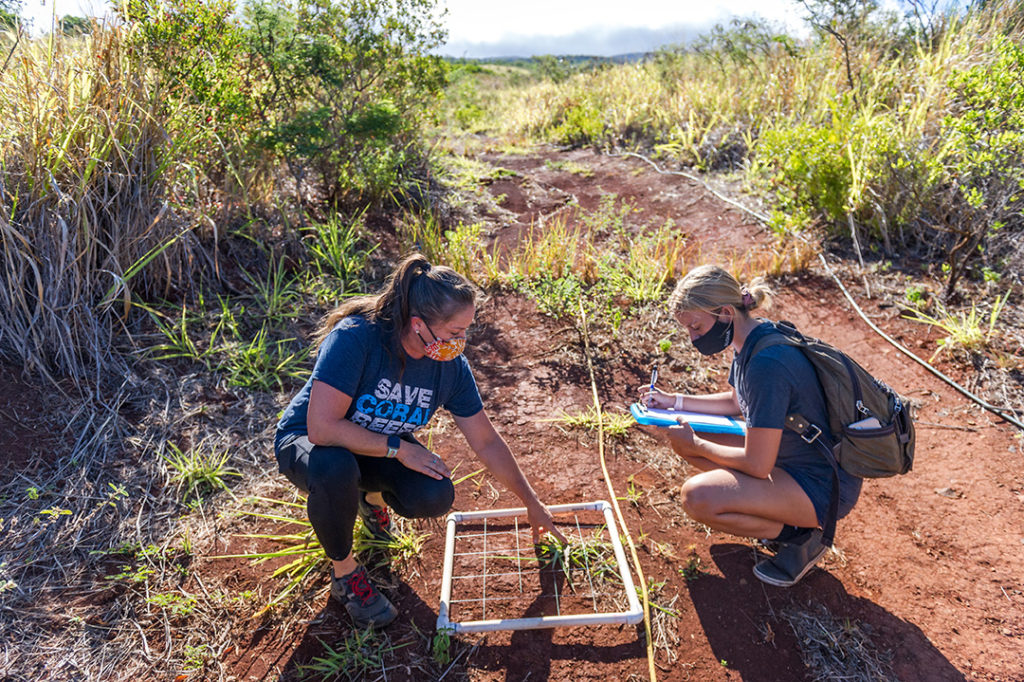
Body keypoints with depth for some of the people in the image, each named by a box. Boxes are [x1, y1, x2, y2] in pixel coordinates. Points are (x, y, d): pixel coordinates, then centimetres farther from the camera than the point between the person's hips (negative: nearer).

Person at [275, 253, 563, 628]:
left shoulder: (451, 366, -16)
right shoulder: (356, 337, -33)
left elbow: (487, 443, -5)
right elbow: (322, 427, -36)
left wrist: (532, 504, 2)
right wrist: (398, 448, -28)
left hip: (380, 449, 4)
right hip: (306, 442, -3)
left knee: (435, 496, -24)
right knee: (334, 468, -39)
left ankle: (372, 493, 12)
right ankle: (344, 572, -9)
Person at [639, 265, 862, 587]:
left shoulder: (767, 362, -31)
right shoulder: (750, 339, -1)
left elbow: (757, 464, -26)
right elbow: (735, 401, 17)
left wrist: (695, 445, -11)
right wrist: (673, 401, 7)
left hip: (823, 487, -9)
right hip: (785, 456, 10)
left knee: (697, 497, -26)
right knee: (683, 439, 7)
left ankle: (800, 536, -1)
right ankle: (777, 512, 12)